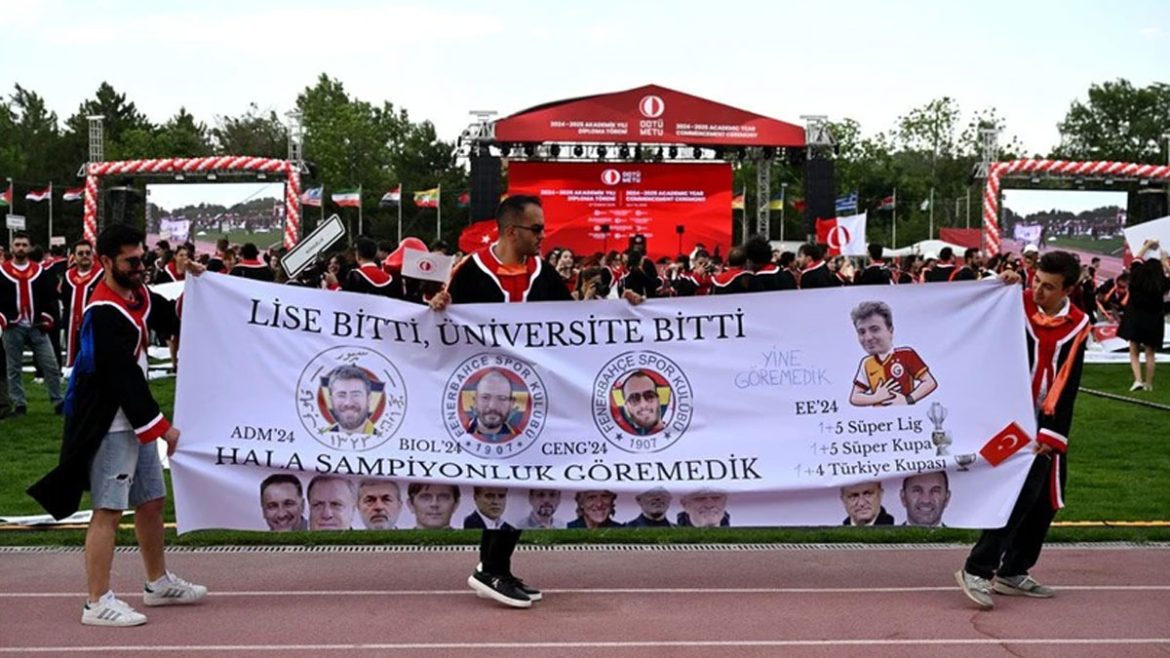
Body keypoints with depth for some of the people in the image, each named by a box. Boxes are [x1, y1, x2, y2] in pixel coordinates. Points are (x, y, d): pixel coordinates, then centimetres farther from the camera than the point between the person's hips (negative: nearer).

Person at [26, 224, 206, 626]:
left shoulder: (138, 294, 9)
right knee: (108, 511, -8)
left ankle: (159, 583, 32)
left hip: (135, 420, 10)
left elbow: (170, 323, 20)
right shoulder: (104, 314, -19)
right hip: (109, 424, -10)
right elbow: (123, 378, -22)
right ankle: (98, 603, -3)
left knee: (152, 501, 17)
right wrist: (160, 426, -19)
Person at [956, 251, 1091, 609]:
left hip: (1045, 425, 5)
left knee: (1046, 499, 9)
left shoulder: (1076, 327, 1)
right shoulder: (1017, 306, -5)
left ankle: (1013, 572, 24)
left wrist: (1053, 434, -7)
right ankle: (977, 570, -13)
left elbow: (1067, 387, -1)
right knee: (1023, 492, -17)